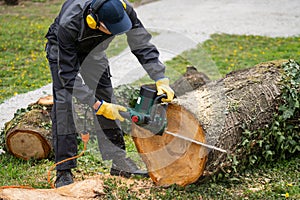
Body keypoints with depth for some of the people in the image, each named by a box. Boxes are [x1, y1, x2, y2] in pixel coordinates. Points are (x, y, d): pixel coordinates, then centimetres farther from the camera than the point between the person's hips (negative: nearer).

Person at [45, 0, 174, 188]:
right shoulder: (69, 24, -45)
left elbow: (143, 45, -22)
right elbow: (68, 74, -39)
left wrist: (161, 81, -31)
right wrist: (98, 106, -40)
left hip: (93, 48, 4)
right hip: (63, 50, -4)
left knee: (106, 96, -2)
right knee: (64, 103, -17)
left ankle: (119, 162, 4)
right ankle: (64, 173, -14)